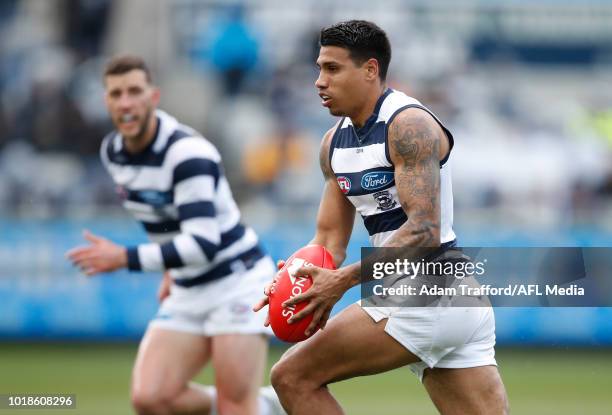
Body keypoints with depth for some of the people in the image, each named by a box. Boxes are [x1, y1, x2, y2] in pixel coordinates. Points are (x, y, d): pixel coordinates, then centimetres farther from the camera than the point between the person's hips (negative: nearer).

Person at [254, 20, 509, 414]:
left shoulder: (408, 124, -13)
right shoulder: (335, 143, 14)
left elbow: (424, 231, -23)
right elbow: (330, 238, 16)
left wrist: (344, 280, -27)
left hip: (424, 297, -9)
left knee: (293, 378, -6)